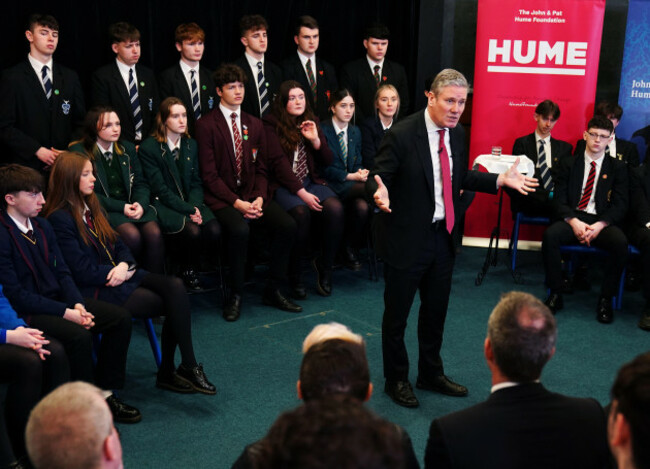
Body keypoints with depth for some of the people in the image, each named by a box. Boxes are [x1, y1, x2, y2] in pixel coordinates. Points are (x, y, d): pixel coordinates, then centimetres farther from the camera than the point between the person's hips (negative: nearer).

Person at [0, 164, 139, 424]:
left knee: (121, 317, -6)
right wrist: (65, 312, -20)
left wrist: (77, 304, -9)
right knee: (79, 335, -32)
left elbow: (62, 271, 10)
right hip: (25, 311, -8)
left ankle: (105, 392, 0)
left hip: (57, 297, 8)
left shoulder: (42, 226, 9)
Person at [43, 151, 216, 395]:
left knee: (175, 286, -19)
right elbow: (82, 272, -15)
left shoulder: (91, 205, 16)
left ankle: (168, 371, -12)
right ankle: (189, 367, -5)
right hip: (95, 290, -8)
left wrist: (124, 265, -7)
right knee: (174, 304, -19)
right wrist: (116, 271, -8)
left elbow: (118, 244, 15)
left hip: (118, 274, 8)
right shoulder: (59, 219, -11)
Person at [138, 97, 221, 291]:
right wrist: (188, 210, -17)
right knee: (192, 231, -32)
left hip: (191, 203, 5)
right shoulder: (148, 148, -5)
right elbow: (159, 189, -10)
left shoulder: (191, 145, 13)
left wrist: (195, 206, -9)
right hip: (164, 205, -5)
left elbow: (196, 182, 12)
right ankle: (188, 274, -5)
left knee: (214, 229, -26)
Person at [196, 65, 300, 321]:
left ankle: (272, 290, -4)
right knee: (239, 229, -35)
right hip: (222, 198, -5)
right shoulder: (206, 126, -3)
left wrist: (259, 199, -7)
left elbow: (261, 169, 12)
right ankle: (235, 295, -15)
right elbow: (209, 175, -8)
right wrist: (236, 202, -18)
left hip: (253, 195, 5)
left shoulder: (254, 124, 15)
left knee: (288, 225, -19)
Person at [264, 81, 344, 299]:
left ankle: (324, 264, -6)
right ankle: (294, 274, -15)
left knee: (335, 208, -26)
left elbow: (327, 162, 15)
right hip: (283, 185, -5)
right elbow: (278, 163, -10)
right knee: (301, 213, -35)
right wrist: (302, 193, -18)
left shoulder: (311, 123, 17)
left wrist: (316, 140, -5)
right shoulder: (271, 125, 0)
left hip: (311, 181, 5)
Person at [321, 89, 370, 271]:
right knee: (368, 189, -32)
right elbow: (325, 168, -8)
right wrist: (351, 176, -16)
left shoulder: (355, 132, 17)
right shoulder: (322, 130, -3)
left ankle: (350, 250, -10)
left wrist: (361, 173, -7)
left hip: (351, 184, 5)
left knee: (362, 206, -31)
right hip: (332, 186, -5)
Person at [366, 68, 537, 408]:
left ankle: (431, 374, 40)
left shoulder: (457, 134, 3)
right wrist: (380, 193, -39)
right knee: (397, 314, 9)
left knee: (436, 311, 20)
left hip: (442, 237, 7)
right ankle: (396, 380, 29)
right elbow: (376, 177, -17)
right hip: (406, 238, -7)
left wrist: (500, 180, 7)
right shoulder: (401, 135, -18)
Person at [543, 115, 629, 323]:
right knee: (550, 235, -32)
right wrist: (574, 222, -16)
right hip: (573, 219, 1)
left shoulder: (617, 167, 13)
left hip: (602, 222, 0)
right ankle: (556, 294, -18)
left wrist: (599, 225, -15)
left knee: (620, 242, -33)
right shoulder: (569, 164, 13)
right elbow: (559, 199, 4)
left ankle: (606, 299, -17)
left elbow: (620, 205, 3)